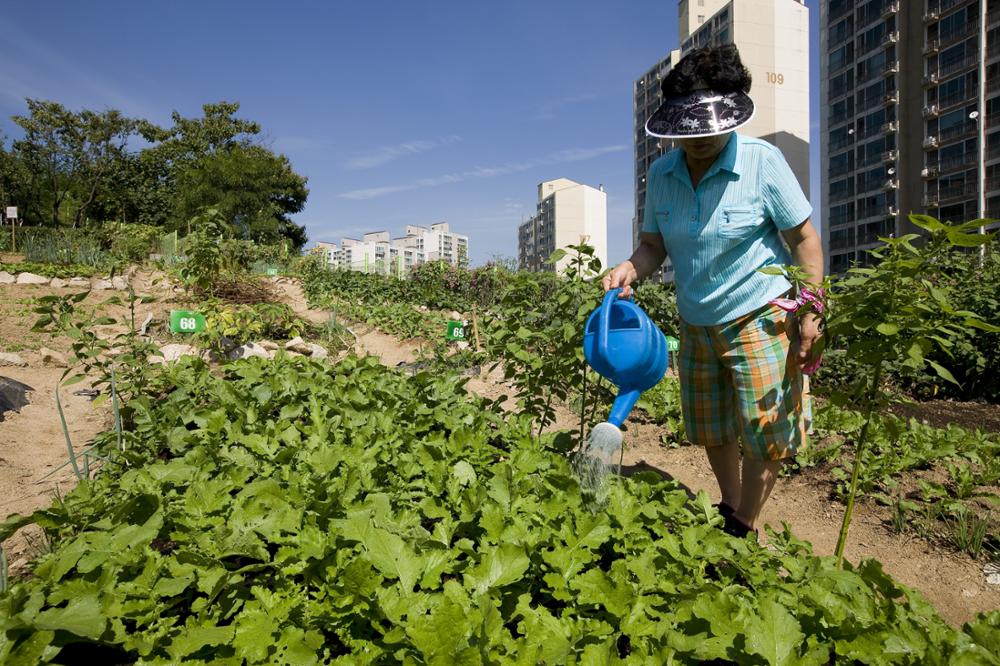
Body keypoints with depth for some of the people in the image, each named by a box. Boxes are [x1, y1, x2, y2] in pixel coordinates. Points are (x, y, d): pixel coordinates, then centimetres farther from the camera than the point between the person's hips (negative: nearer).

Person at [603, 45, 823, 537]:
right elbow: (654, 243, 6)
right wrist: (630, 269, -17)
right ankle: (730, 510, 42)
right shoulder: (661, 174, -1)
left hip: (760, 318, -4)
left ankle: (745, 529, 25)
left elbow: (804, 239, -7)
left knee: (764, 434, 1)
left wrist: (811, 315, -13)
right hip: (696, 325, 5)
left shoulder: (762, 162, -12)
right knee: (711, 431, 16)